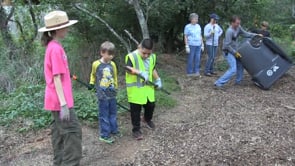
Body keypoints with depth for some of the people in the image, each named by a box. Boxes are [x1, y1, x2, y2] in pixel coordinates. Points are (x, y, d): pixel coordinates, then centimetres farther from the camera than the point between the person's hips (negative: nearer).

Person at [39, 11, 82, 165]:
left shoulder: (53, 47, 12)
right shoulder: (56, 49, -17)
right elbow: (56, 78, -21)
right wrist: (63, 104, -23)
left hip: (56, 100, 10)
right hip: (60, 101, -10)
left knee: (60, 132, 15)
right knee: (72, 131, -8)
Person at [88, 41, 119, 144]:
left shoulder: (112, 64, 1)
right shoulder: (96, 64, -8)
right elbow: (93, 74, 11)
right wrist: (91, 83, 2)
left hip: (112, 93, 4)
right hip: (102, 94, -4)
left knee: (113, 113, 17)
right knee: (104, 115, 3)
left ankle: (114, 130, 33)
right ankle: (104, 135, 13)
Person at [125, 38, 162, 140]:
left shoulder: (152, 57, 2)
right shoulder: (131, 56, -18)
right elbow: (128, 69, -33)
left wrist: (158, 79, 11)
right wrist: (140, 73, -46)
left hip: (148, 87, 6)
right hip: (135, 89, -6)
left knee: (151, 105, 20)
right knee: (135, 110, 4)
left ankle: (147, 119, 50)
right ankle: (136, 129, 21)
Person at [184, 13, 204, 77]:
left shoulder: (198, 26, 13)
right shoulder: (187, 27, -2)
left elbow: (200, 36, 18)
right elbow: (185, 37, -3)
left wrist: (202, 45, 14)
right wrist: (187, 46, -9)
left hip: (198, 45, 5)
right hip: (191, 45, -5)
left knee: (198, 59, 3)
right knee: (191, 59, -2)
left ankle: (196, 72, 11)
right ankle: (189, 72, 8)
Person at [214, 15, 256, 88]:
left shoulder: (238, 28, 1)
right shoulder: (229, 31, -24)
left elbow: (245, 34, 16)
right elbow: (227, 45, -24)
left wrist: (255, 35, 7)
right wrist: (235, 53, -17)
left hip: (234, 51, 9)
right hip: (228, 52, -9)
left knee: (240, 65, 17)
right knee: (233, 69, -15)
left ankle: (238, 81, 32)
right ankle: (219, 83, -14)